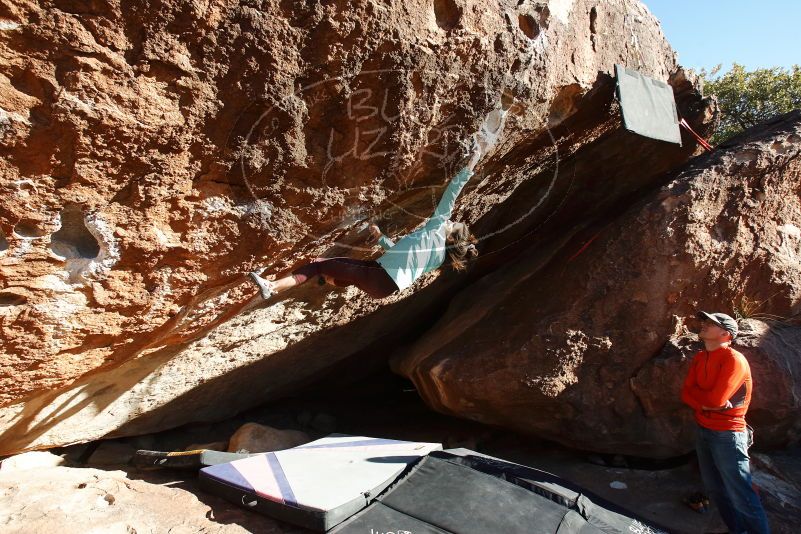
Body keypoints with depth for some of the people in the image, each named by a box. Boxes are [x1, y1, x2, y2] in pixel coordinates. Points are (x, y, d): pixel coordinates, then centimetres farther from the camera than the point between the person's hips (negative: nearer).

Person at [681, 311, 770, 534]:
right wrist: (707, 403, -15)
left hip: (727, 434, -7)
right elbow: (686, 395, 1)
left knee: (740, 494, -3)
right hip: (702, 430, 7)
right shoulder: (699, 358, 6)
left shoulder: (734, 359, -18)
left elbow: (716, 399, -24)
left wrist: (694, 391, -7)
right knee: (715, 488, 17)